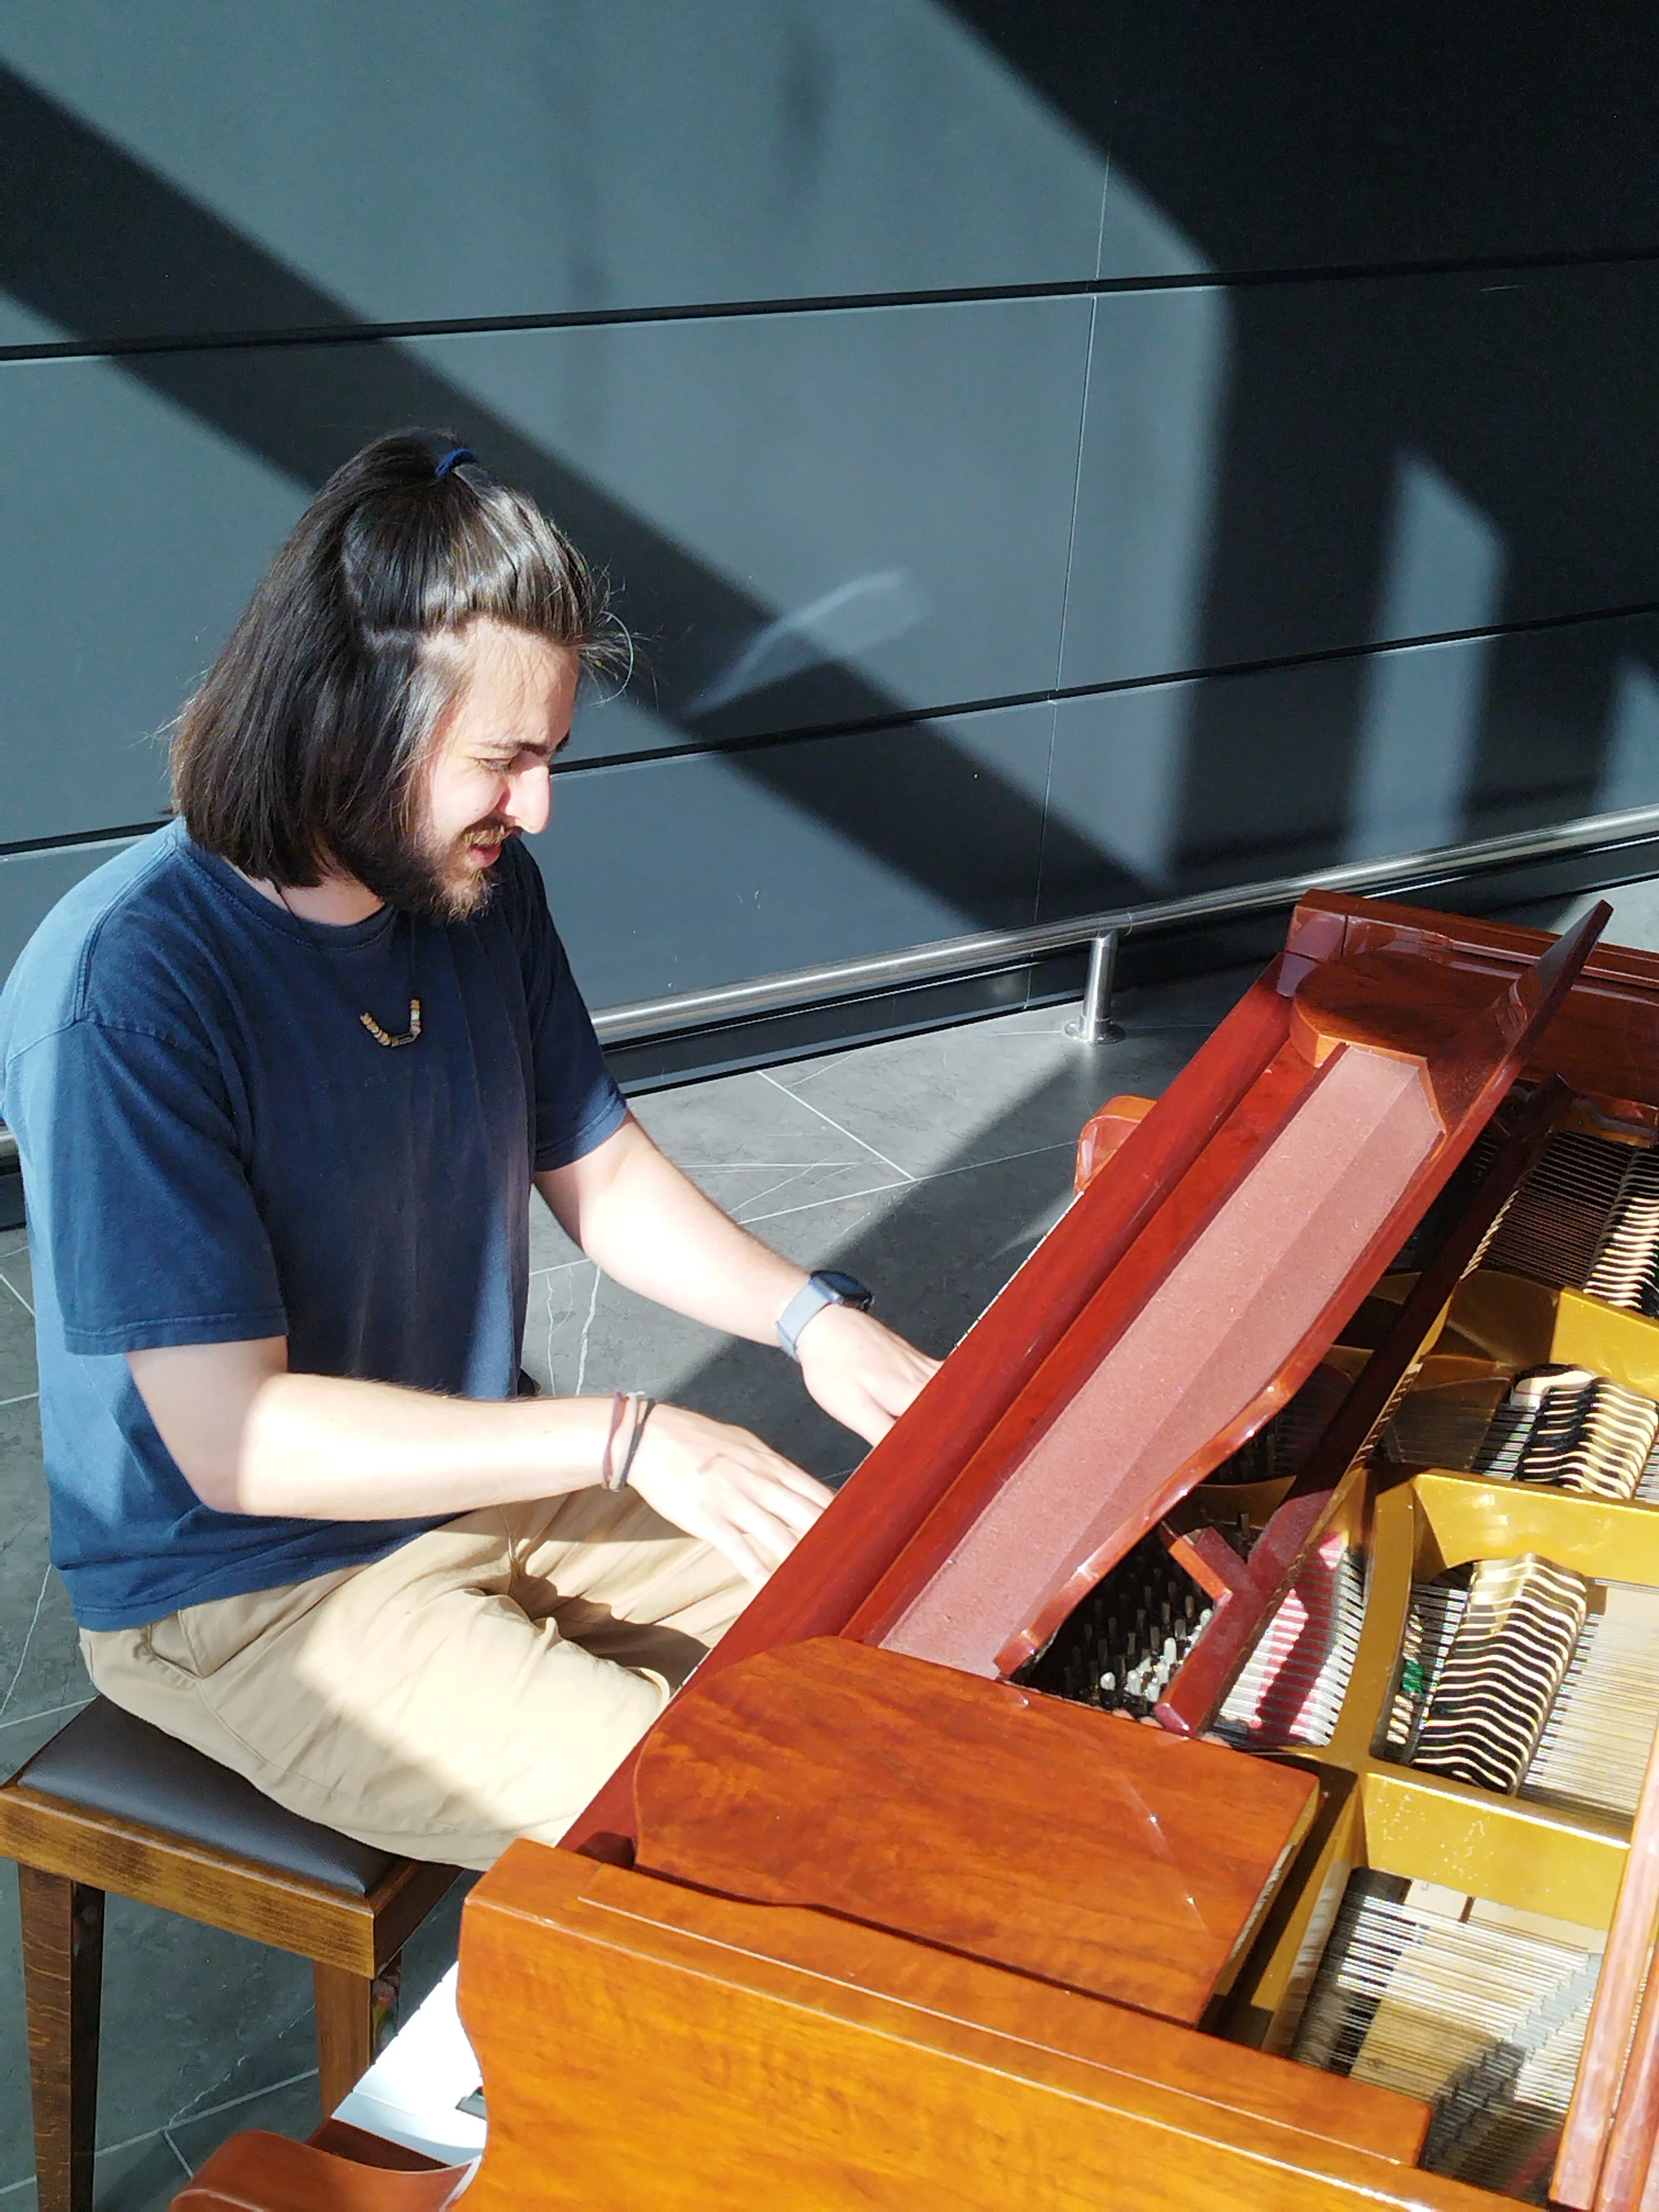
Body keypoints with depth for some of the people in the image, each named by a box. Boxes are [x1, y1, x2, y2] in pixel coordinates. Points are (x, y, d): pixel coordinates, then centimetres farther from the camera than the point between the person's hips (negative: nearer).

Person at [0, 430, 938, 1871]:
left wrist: (810, 1315, -9)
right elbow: (234, 1439, -28)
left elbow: (598, 1173, 9)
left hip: (487, 1476, 8)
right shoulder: (124, 994, -28)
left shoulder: (484, 889, -4)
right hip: (245, 1590, -7)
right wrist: (626, 1439, -29)